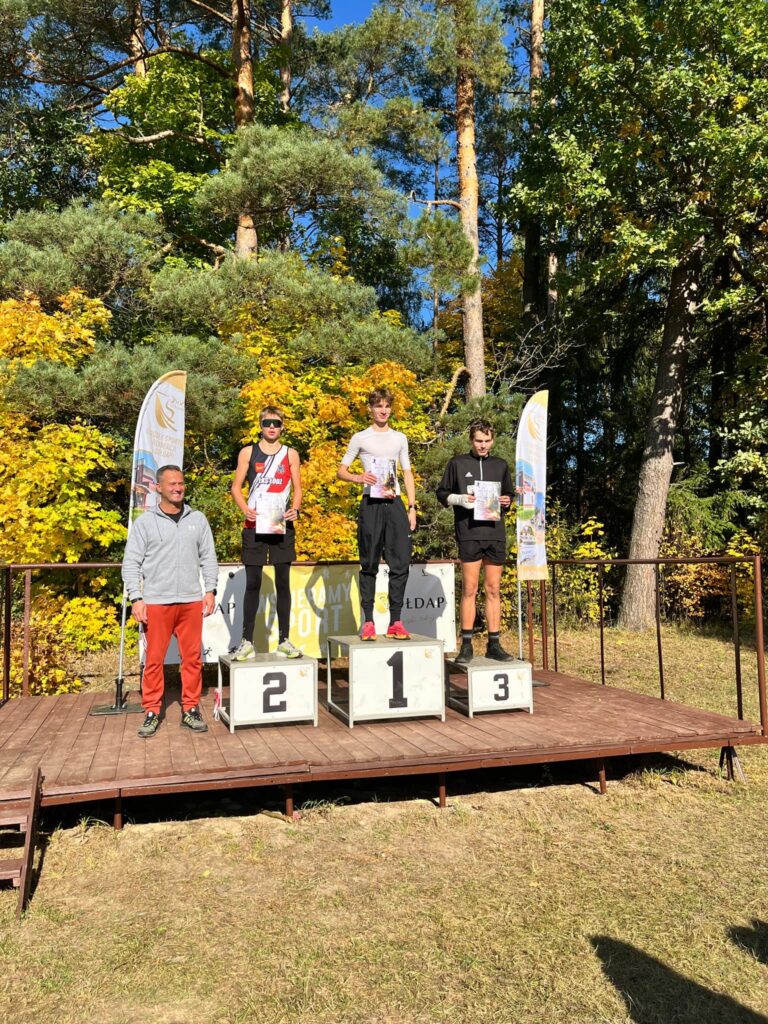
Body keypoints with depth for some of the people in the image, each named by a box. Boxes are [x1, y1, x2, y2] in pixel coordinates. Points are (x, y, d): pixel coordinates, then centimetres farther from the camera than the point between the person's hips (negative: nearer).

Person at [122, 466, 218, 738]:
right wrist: (136, 598, -8)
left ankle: (190, 710, 16)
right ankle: (152, 712, 13)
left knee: (192, 657, 6)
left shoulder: (197, 519, 9)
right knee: (154, 659, 2)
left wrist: (210, 590, 3)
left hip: (191, 601, 2)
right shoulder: (144, 522, 1)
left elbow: (208, 557, 12)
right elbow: (131, 563, 0)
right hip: (156, 603, -2)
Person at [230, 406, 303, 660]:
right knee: (253, 583, 1)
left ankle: (284, 640, 11)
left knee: (283, 582, 4)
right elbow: (236, 486, 5)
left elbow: (297, 488, 10)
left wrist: (295, 508, -10)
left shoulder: (291, 454, 9)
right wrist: (245, 509, -13)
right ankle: (247, 641, 8)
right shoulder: (248, 452, 6)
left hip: (282, 525, 1)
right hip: (255, 525, -1)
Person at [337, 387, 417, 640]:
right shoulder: (360, 438, 7)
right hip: (371, 504, -3)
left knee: (401, 562, -3)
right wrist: (359, 478, -14)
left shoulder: (399, 438, 16)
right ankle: (368, 622, 6)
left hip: (395, 504, 3)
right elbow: (341, 471, 7)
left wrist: (412, 507, 6)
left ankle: (395, 622, 4)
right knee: (369, 564, 1)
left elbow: (407, 474, 15)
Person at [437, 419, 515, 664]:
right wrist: (459, 499, -11)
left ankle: (494, 644, 12)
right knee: (469, 589, -4)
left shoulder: (501, 466, 16)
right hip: (469, 533, -3)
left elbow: (509, 494, 24)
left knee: (493, 590, 6)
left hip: (495, 533, 3)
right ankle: (466, 645, 2)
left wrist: (507, 501, 1)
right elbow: (442, 493, 8)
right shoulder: (458, 463, 6)